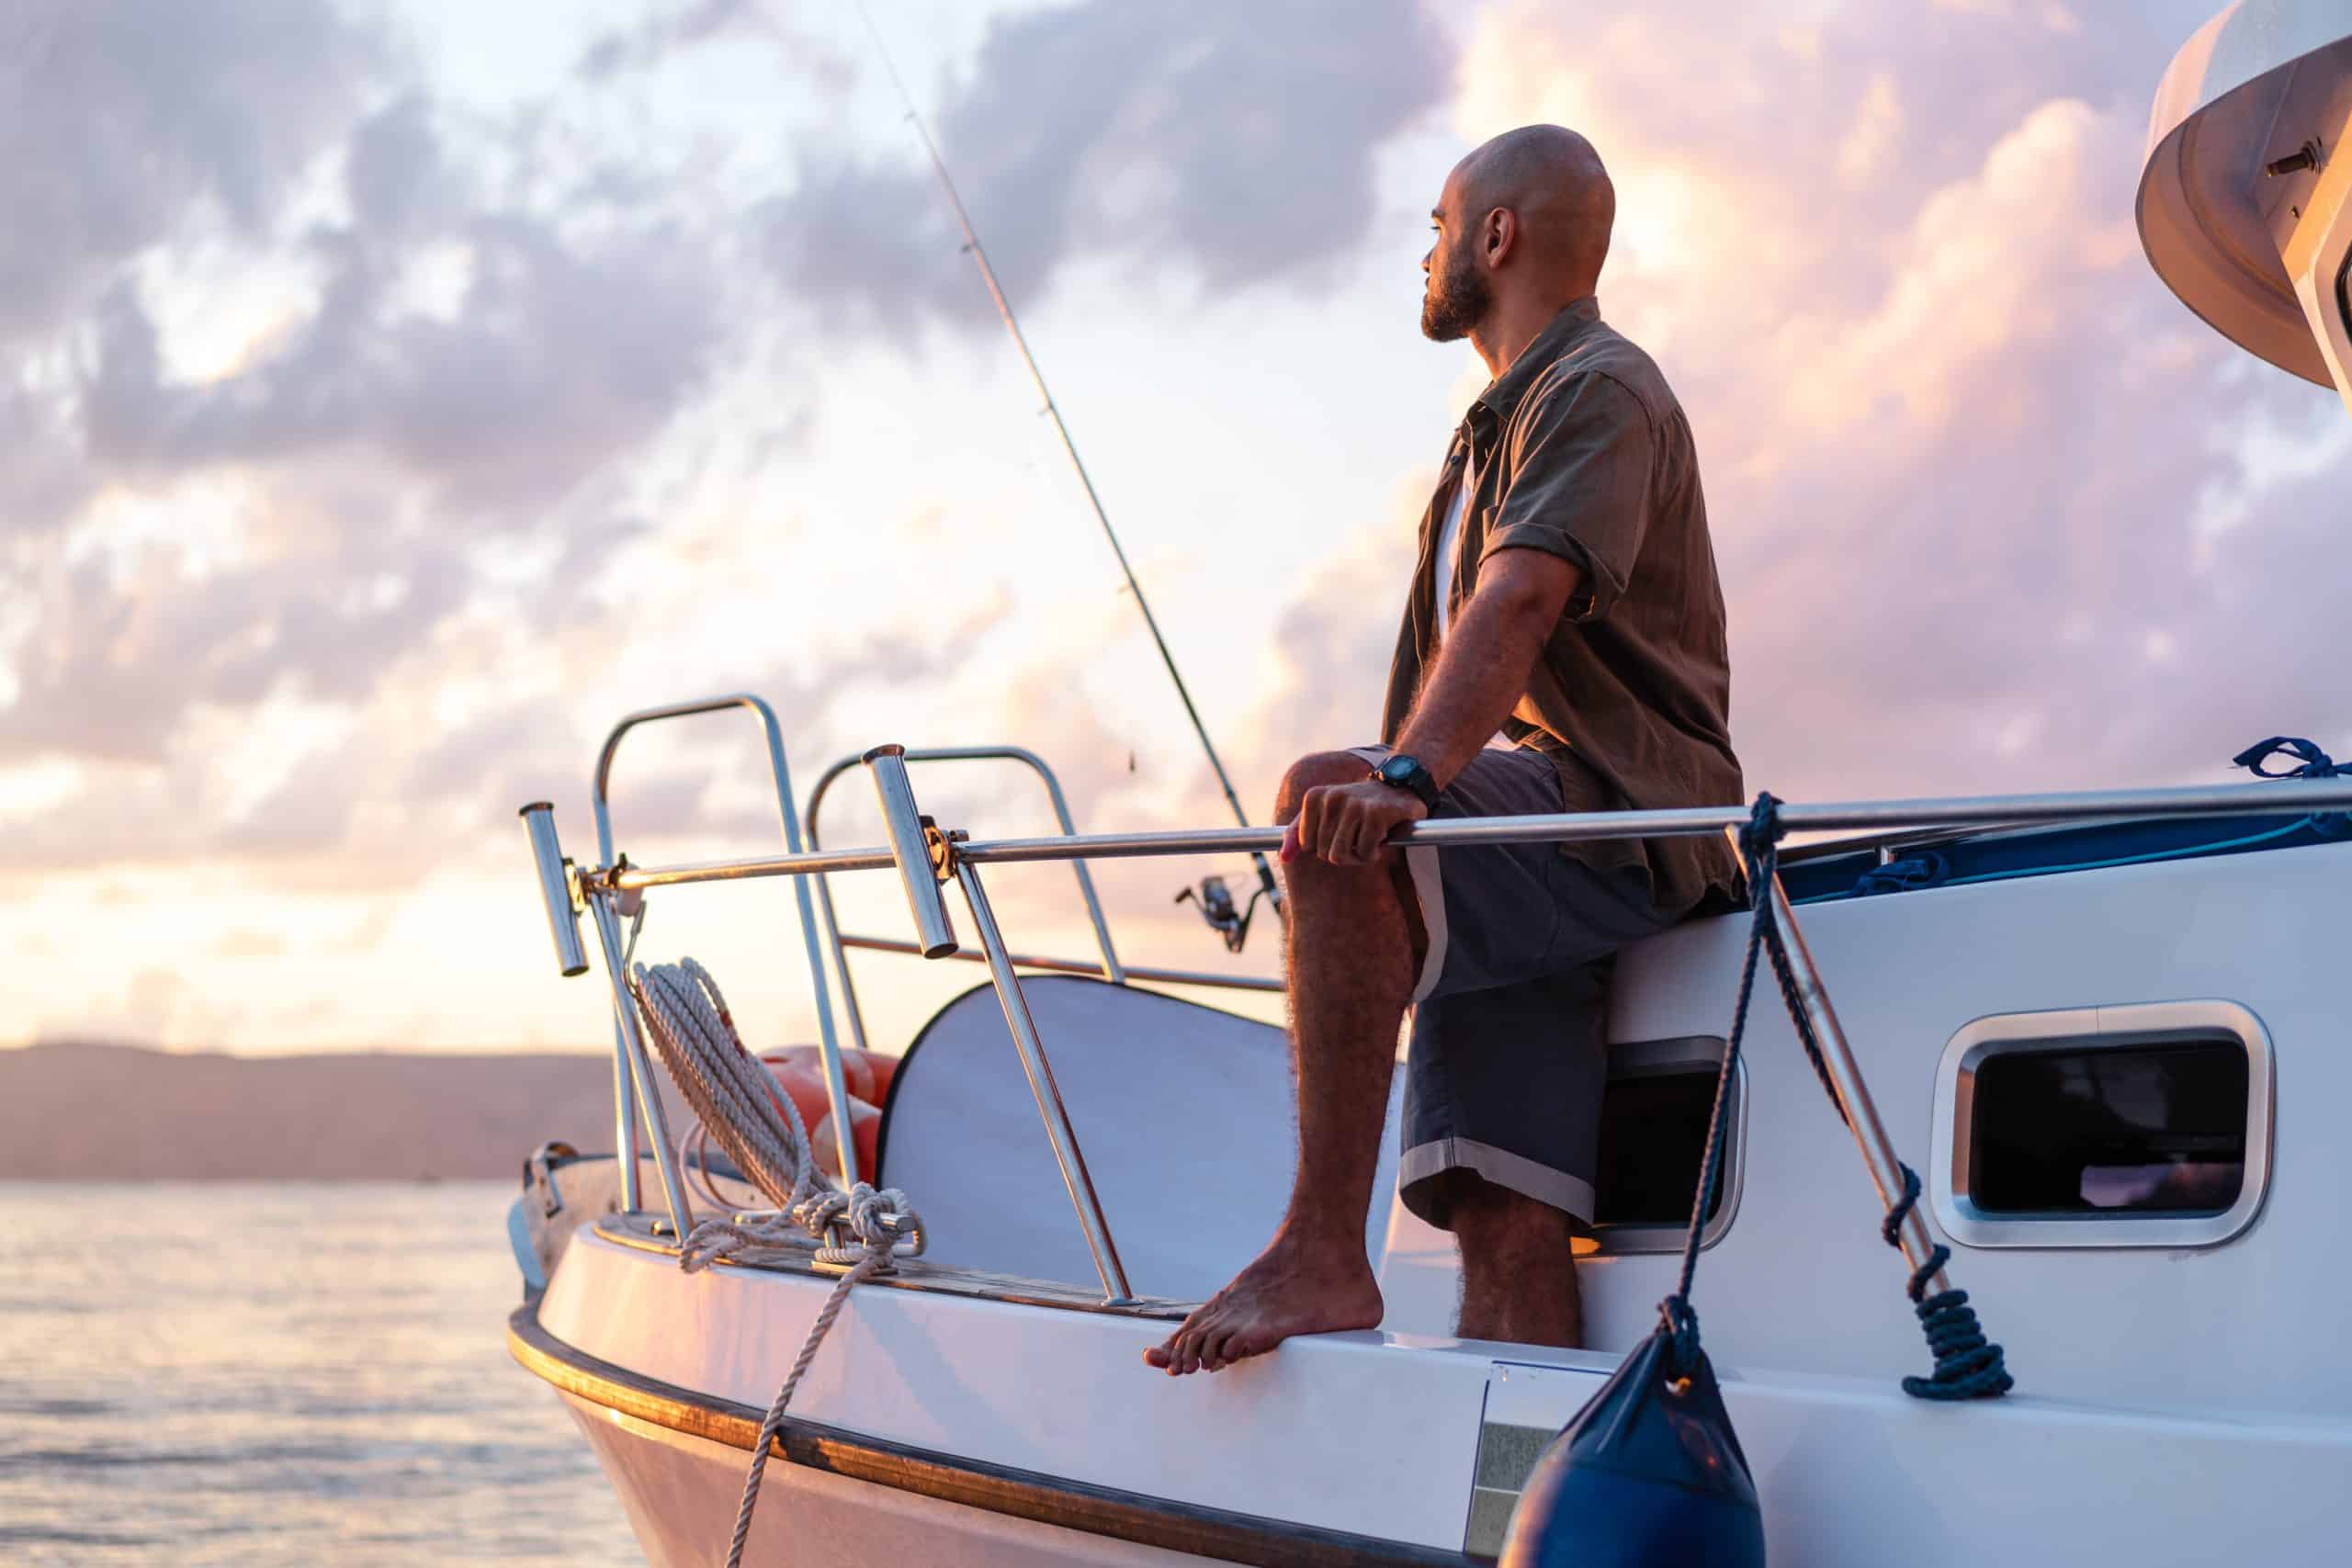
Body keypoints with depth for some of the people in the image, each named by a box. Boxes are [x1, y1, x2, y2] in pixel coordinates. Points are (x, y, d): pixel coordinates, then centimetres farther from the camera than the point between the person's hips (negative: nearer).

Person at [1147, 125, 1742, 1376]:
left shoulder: (1601, 391, -1)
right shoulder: (1496, 429, 31)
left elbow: (1521, 600, -20)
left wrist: (1405, 778, -35)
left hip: (1614, 819, -9)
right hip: (1510, 857, 9)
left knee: (1324, 796, -32)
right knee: (1505, 1223, -7)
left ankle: (1322, 1251, -35)